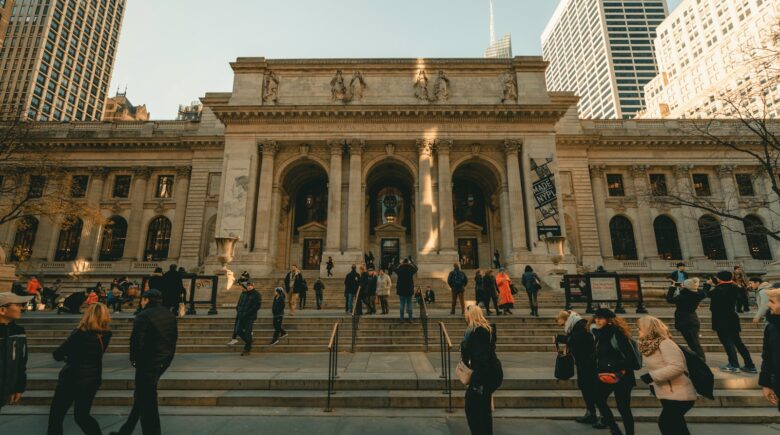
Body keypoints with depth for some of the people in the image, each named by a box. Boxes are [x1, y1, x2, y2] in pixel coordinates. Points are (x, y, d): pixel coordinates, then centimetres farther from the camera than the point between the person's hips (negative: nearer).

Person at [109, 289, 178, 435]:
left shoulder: (144, 315, -15)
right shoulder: (170, 315, 9)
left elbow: (136, 340, -17)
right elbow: (174, 337, 12)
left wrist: (134, 359, -1)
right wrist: (167, 355, 17)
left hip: (148, 362, -8)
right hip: (165, 360, 8)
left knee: (146, 401, 4)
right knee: (143, 396, 22)